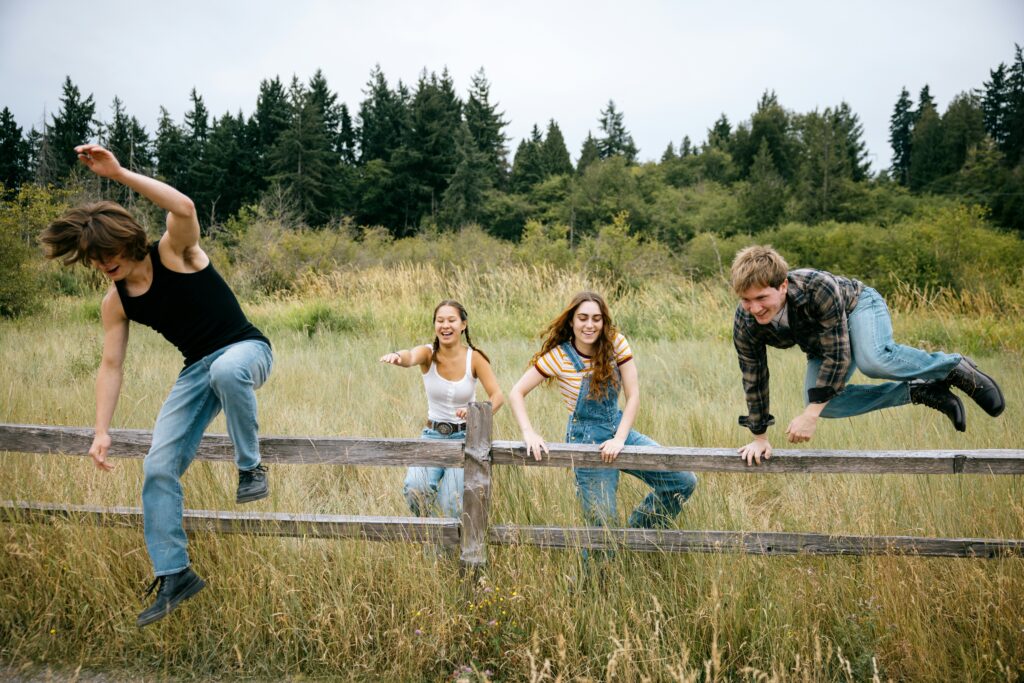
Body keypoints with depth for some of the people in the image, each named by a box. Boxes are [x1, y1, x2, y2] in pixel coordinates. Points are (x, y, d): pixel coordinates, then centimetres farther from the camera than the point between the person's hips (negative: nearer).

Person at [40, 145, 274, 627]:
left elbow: (184, 208, -35)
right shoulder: (115, 303, 3)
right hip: (196, 371, 6)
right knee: (158, 468, -4)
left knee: (226, 370, -45)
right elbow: (111, 365, 2)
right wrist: (102, 431, -5)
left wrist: (119, 173, -38)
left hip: (245, 350, -6)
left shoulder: (174, 253, -13)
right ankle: (173, 576, 8)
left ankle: (250, 469, -22)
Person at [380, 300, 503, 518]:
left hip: (465, 436, -1)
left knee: (452, 506, -10)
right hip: (433, 435, 1)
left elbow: (497, 396, -15)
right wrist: (398, 356, -57)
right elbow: (410, 357, -32)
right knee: (414, 487, -25)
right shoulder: (428, 354, -8)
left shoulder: (474, 358, -9)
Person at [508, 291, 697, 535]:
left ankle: (637, 532, 18)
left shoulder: (616, 343, -9)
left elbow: (633, 395, -10)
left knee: (684, 482, -3)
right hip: (586, 440, -4)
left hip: (619, 429, 4)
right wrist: (529, 433, -27)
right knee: (604, 524, -7)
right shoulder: (558, 357, -15)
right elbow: (516, 393, -13)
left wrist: (619, 439, -20)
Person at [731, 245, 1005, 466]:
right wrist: (759, 437, -9)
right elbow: (754, 378, -15)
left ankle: (956, 369, -10)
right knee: (821, 403, -17)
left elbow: (837, 354, -35)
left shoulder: (818, 287, -41)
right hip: (821, 343, 5)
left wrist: (810, 415, -36)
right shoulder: (745, 323, -27)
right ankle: (920, 393, -4)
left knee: (873, 360, -38)